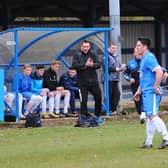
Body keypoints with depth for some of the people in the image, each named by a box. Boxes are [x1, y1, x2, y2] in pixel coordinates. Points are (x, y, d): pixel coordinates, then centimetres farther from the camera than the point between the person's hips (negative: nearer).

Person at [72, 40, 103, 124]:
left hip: (93, 81, 3)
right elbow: (74, 65, -13)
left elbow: (99, 64, -1)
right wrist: (85, 65, -20)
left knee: (98, 98, 5)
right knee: (83, 100, -4)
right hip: (82, 82, -3)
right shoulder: (77, 55, 1)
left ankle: (98, 116, 22)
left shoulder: (93, 55, 9)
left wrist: (93, 65, -22)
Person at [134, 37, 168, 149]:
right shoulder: (143, 59, 18)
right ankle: (148, 143, 15)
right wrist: (139, 91, 25)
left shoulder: (149, 58, -14)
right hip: (146, 93, 10)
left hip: (152, 93, -10)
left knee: (153, 116, -13)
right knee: (149, 117, 11)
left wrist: (156, 87, -21)